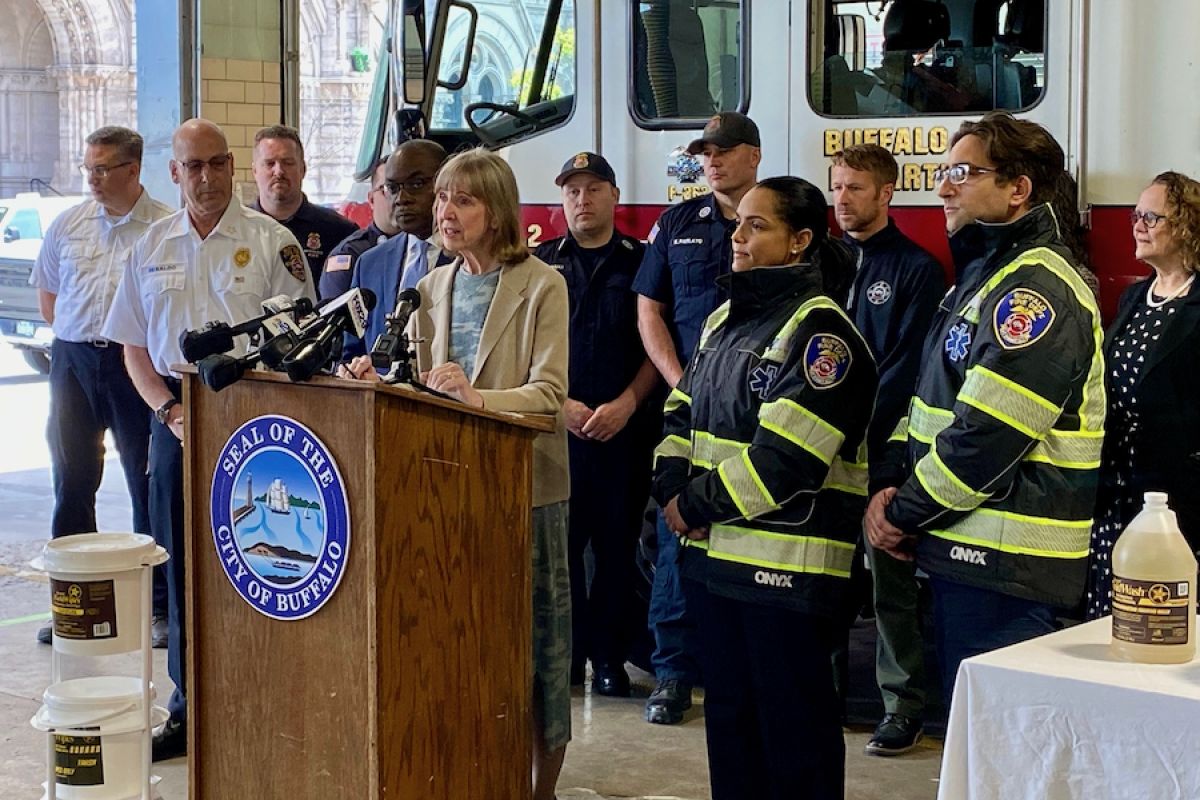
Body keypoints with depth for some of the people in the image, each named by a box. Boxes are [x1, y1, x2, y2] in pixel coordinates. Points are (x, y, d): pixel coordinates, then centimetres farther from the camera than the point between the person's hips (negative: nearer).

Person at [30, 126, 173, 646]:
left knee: (149, 484, 1)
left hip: (135, 364, -4)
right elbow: (47, 296, 19)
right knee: (72, 482, 7)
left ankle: (159, 605, 10)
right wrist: (80, 337, 10)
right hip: (73, 361, 4)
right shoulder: (68, 225, 9)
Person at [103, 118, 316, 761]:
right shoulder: (152, 246, 11)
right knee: (182, 564, 8)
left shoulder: (272, 241, -1)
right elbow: (134, 346, 13)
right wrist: (171, 411, -3)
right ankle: (188, 708, 19)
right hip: (175, 416, 4)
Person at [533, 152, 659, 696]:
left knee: (617, 544, 3)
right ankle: (564, 651, 8)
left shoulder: (641, 263, 7)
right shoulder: (541, 263, 10)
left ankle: (609, 655, 11)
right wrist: (561, 403, -7)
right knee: (558, 539, -1)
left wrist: (626, 404, -10)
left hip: (624, 427, -1)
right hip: (554, 424, 1)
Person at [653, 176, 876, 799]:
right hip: (718, 554, 8)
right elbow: (681, 414, 17)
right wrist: (672, 488, -1)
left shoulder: (818, 329, -13)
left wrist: (696, 506, -13)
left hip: (787, 561, -8)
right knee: (728, 713, 17)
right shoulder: (725, 319, 14)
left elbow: (783, 456, -21)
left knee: (793, 725, 1)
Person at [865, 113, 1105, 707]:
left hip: (1004, 563, -10)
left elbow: (986, 436, -22)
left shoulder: (1037, 290, -16)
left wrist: (904, 514, -12)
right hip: (959, 548, 10)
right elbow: (930, 401, 19)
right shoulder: (979, 274, 17)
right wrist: (890, 487, 3)